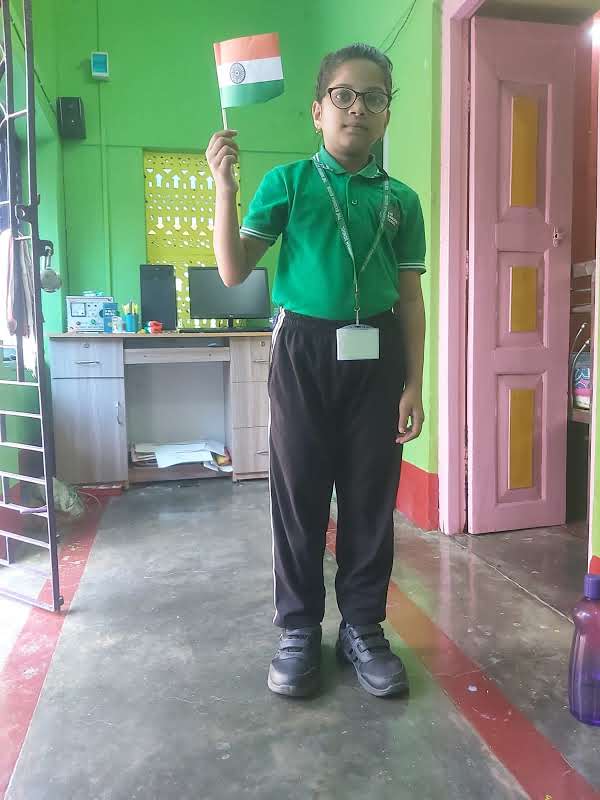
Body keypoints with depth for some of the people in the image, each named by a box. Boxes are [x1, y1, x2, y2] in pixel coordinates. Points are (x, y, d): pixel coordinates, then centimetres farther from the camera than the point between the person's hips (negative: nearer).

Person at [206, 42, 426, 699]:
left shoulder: (400, 199, 9)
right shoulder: (287, 182, 3)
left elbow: (410, 299, 8)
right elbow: (233, 272, -2)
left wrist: (413, 386, 1)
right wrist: (225, 189, -14)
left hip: (376, 355, 2)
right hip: (304, 350, -1)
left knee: (371, 497, 6)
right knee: (298, 494, 4)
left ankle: (363, 628, 24)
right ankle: (299, 632, 22)